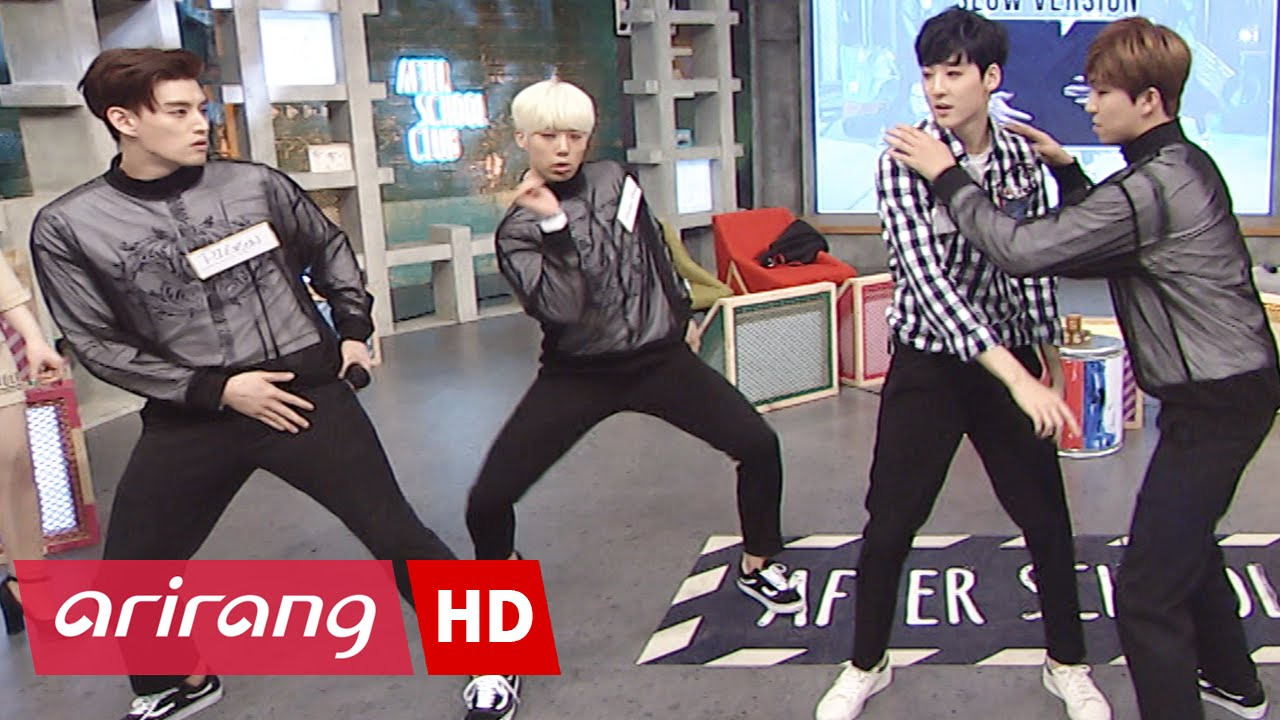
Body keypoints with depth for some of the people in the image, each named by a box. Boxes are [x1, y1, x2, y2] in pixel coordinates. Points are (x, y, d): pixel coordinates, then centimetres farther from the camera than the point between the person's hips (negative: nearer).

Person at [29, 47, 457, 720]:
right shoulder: (67, 226, -4)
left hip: (305, 390, -1)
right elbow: (97, 343, -4)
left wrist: (354, 327, 8)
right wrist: (214, 389, -12)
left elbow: (330, 249, 16)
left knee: (396, 535, -1)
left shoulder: (256, 184, -2)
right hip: (189, 414, 1)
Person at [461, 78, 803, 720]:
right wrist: (554, 224, -30)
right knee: (488, 501, -13)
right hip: (578, 376, -3)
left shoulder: (613, 181, 2)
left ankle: (756, 567, 27)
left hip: (657, 358, 3)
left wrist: (681, 314, 24)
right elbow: (563, 310, -25)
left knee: (759, 446, -3)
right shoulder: (518, 230, -8)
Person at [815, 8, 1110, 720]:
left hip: (1012, 360, 4)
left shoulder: (1022, 159, -1)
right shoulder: (905, 160, -15)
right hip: (928, 366, -3)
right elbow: (925, 275, -26)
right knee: (890, 524, 5)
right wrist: (1016, 375, -32)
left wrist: (1048, 353, 16)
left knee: (1047, 517, 11)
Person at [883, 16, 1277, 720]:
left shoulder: (1151, 186, -23)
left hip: (1213, 404, -11)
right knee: (1184, 543, 28)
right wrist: (1065, 169, 9)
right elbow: (1101, 247, 16)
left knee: (1147, 589, -6)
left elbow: (1023, 248, -27)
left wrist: (945, 174, -17)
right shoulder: (1183, 164, 8)